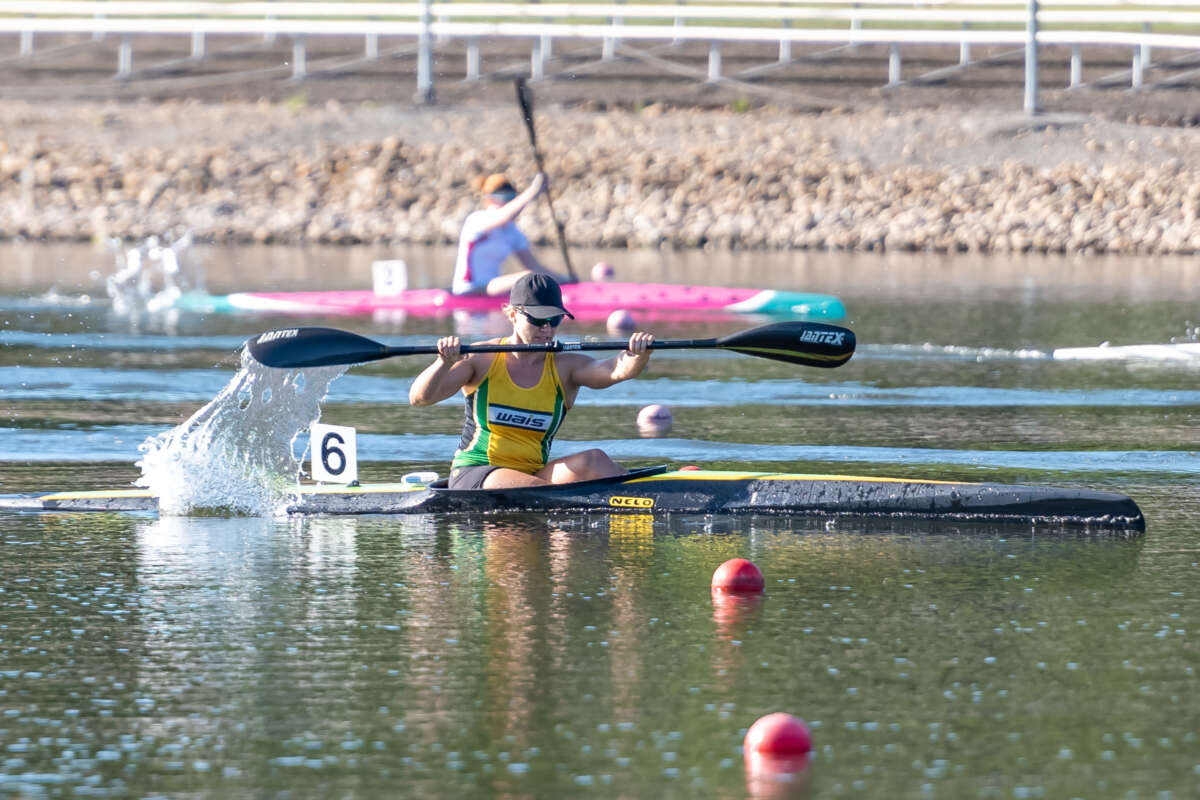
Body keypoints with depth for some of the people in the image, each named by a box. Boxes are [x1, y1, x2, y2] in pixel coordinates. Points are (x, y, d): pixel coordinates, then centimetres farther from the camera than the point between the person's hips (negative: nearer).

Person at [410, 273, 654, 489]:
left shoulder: (564, 367, 5)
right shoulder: (482, 360, -1)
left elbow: (616, 370, -14)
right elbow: (419, 398, -9)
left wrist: (639, 355, -38)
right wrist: (445, 362, -29)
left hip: (534, 473, 3)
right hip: (473, 475, -3)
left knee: (592, 461, -27)